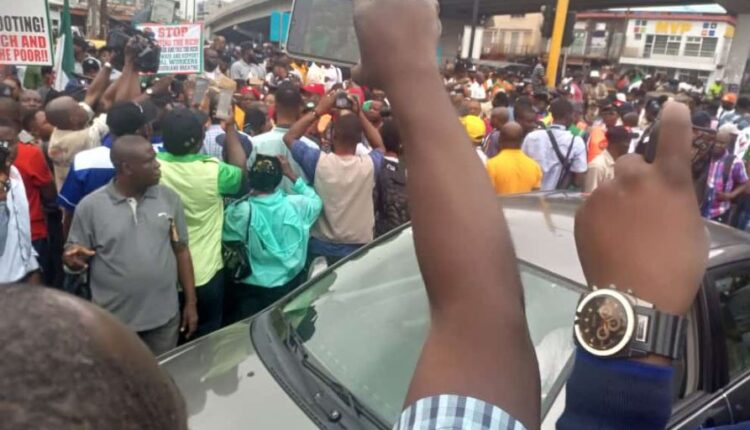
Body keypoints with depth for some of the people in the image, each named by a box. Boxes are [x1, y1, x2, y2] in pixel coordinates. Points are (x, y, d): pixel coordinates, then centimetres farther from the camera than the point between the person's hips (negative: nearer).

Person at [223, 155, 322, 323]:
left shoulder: (243, 212, -25)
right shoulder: (298, 204, -14)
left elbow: (223, 232, -7)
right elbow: (317, 202, 9)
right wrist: (293, 175, 7)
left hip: (252, 292, -3)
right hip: (293, 286, 3)